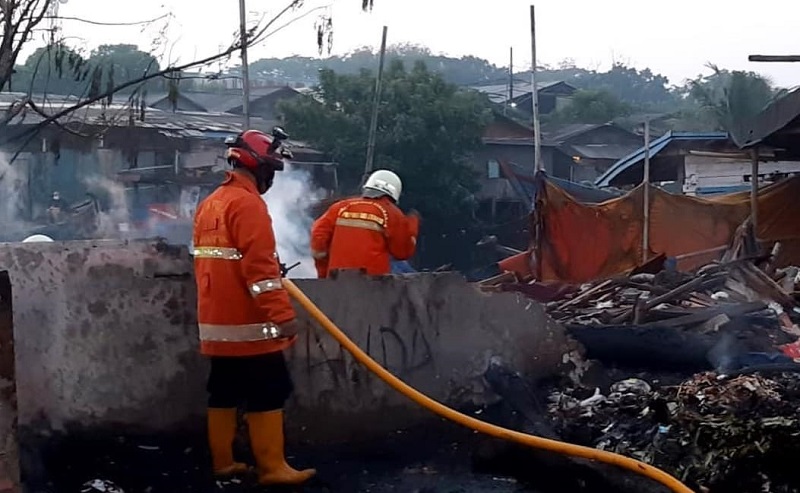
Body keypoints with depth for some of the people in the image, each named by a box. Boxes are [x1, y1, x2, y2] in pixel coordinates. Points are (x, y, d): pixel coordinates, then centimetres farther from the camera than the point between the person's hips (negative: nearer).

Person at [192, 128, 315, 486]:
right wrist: (282, 315, -24)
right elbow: (259, 266, -22)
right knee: (268, 393, -5)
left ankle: (223, 462, 18)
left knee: (225, 392, 13)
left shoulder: (209, 205, 16)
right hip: (247, 324, -9)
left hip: (216, 322, 9)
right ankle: (272, 467, -4)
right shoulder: (247, 203, -15)